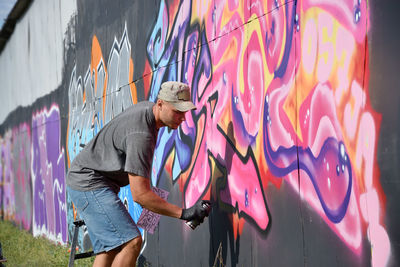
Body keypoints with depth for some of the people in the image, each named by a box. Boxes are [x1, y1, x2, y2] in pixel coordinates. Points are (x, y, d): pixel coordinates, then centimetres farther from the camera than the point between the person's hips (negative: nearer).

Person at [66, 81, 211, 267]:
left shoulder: (147, 108, 4)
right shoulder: (141, 135, -28)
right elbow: (140, 195, -29)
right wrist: (183, 213, -27)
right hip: (90, 183, -11)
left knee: (109, 247, 6)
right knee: (131, 242, -19)